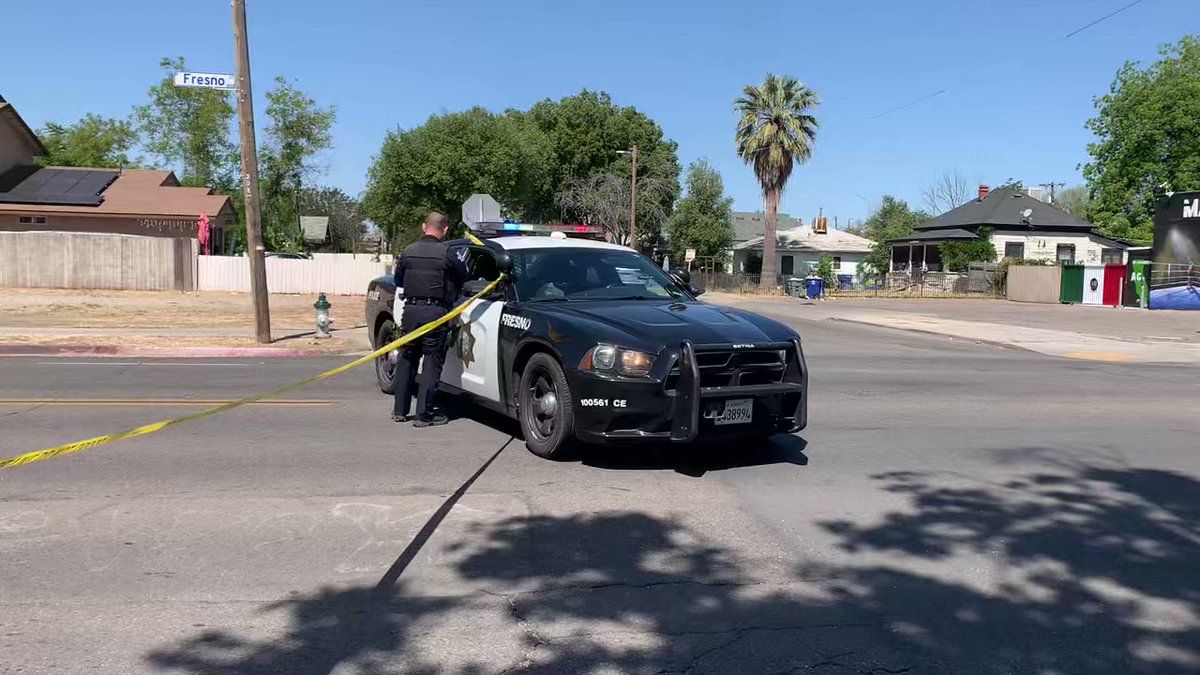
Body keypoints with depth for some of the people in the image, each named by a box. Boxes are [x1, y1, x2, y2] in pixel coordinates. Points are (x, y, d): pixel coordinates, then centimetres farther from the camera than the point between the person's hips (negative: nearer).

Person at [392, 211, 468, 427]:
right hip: (435, 312, -4)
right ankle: (424, 415, 2)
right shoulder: (446, 253, -8)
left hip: (411, 311, 4)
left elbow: (398, 281, 16)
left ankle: (400, 410, 22)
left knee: (406, 360, 16)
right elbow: (463, 278, 0)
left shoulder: (409, 251, 6)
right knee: (432, 363, 2)